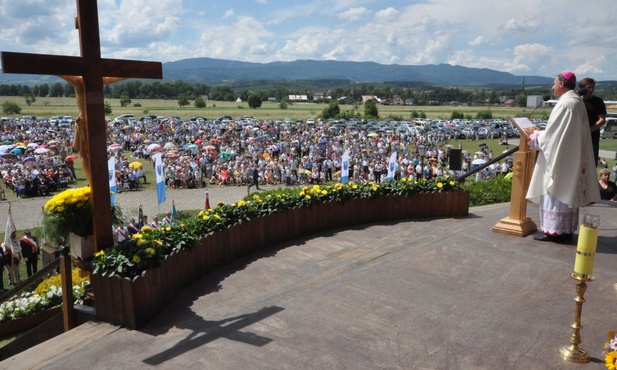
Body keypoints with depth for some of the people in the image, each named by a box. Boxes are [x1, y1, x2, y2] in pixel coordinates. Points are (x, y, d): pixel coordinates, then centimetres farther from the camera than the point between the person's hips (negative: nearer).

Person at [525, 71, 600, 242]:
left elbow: (553, 134, -17)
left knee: (556, 191, -4)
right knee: (567, 191, 13)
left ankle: (554, 230, 2)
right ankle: (566, 230, 19)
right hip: (572, 157, 10)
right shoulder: (577, 102, 13)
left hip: (561, 157, -10)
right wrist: (540, 132, 13)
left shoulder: (565, 103, -18)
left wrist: (535, 133, -2)